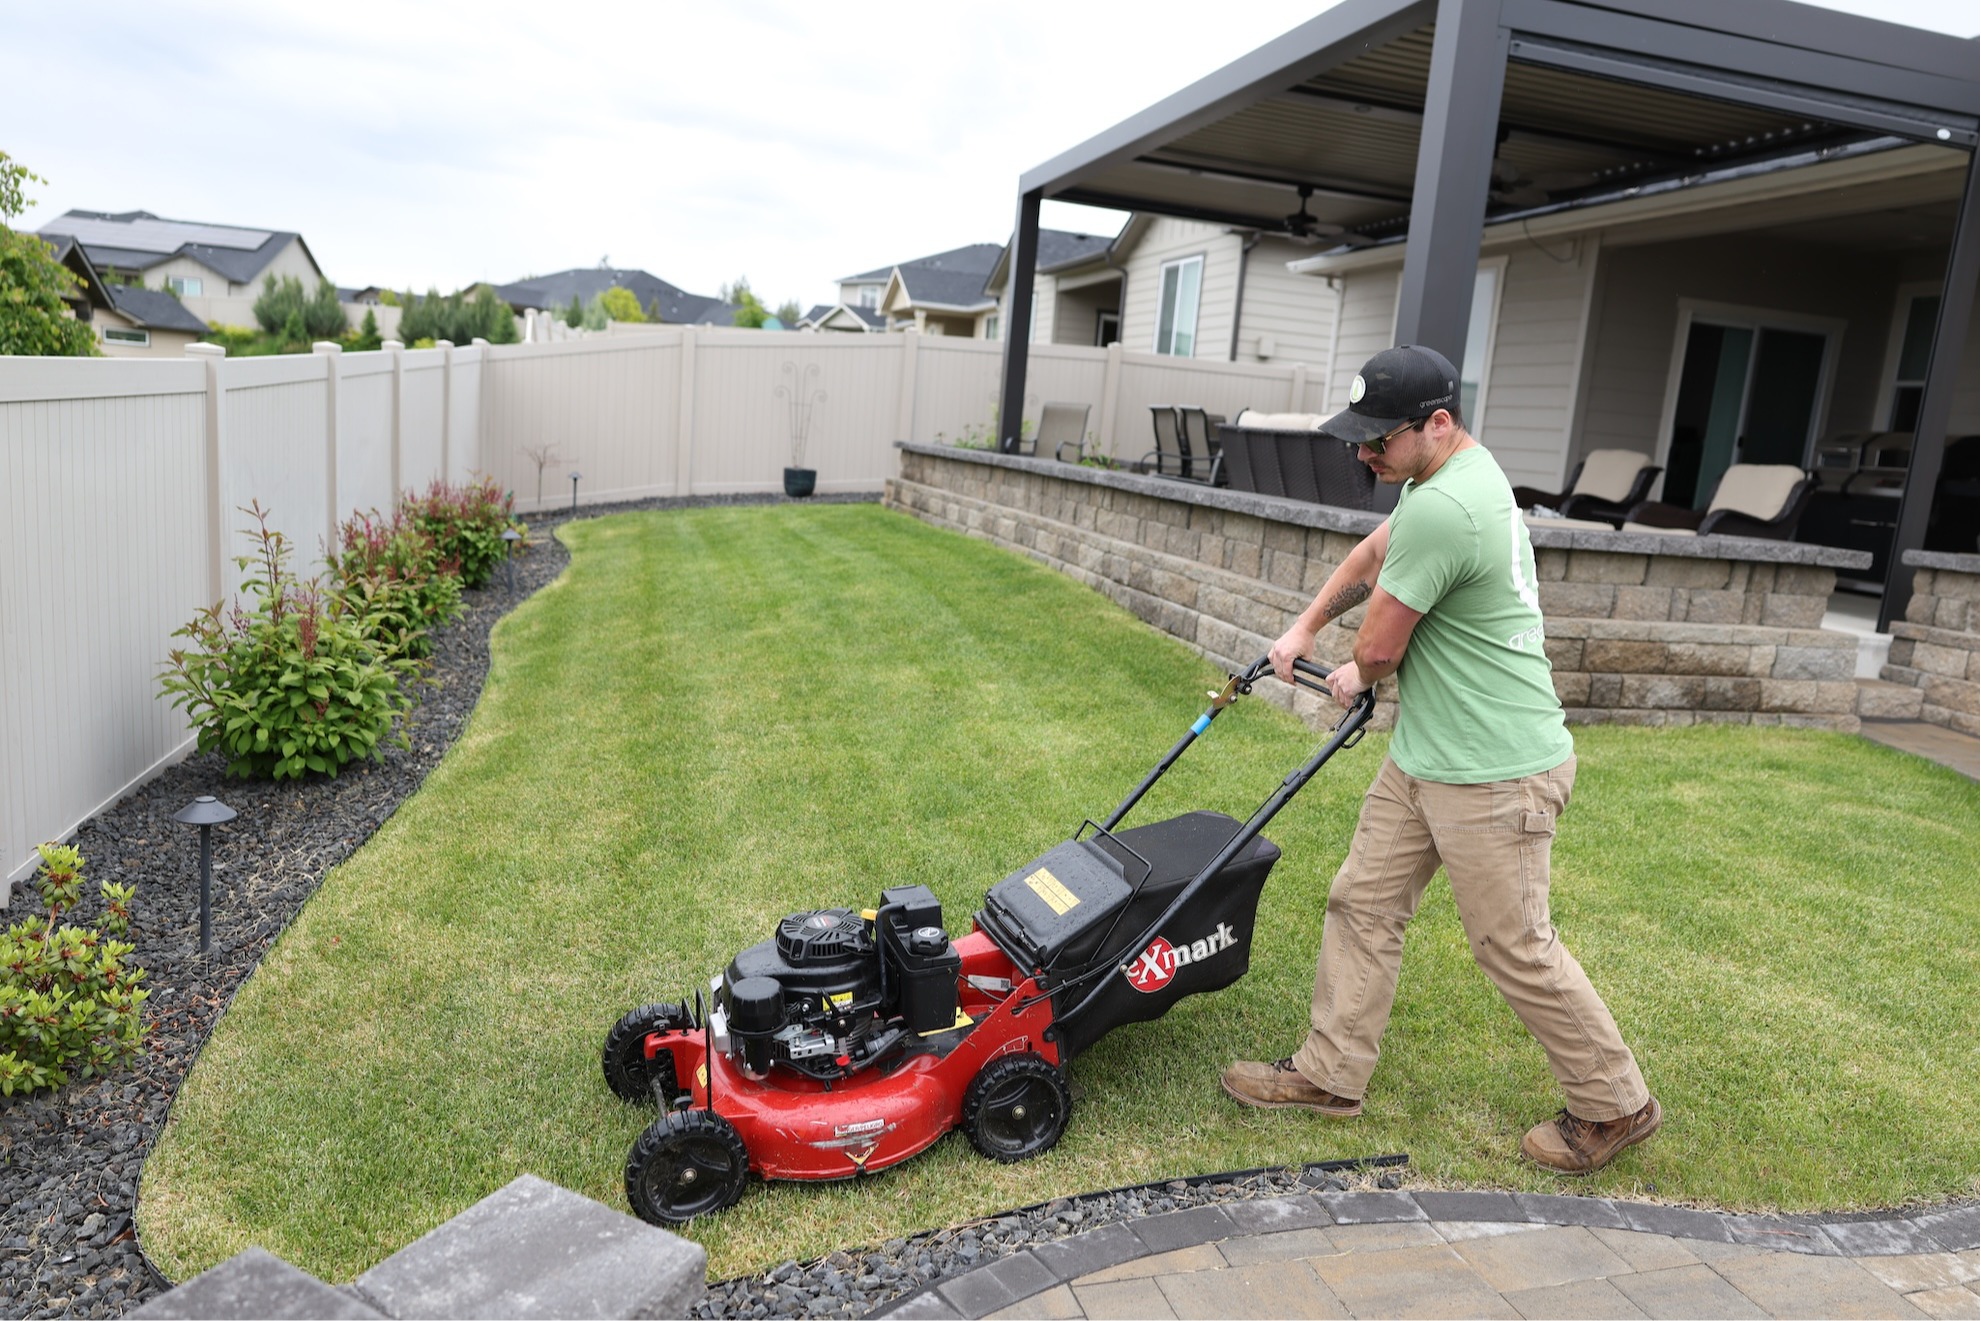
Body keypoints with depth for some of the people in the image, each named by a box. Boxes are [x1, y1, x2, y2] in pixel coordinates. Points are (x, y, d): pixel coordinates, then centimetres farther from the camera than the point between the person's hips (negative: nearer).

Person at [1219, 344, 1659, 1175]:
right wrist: (1304, 628, 22)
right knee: (1362, 904, 12)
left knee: (1516, 950, 4)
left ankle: (1615, 1107, 26)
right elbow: (1373, 553, 24)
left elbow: (1378, 647, -17)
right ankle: (1330, 1074, 24)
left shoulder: (1442, 508, -26)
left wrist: (1356, 679, 5)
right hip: (1423, 758, 10)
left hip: (1493, 777, -10)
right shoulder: (1457, 474, 7)